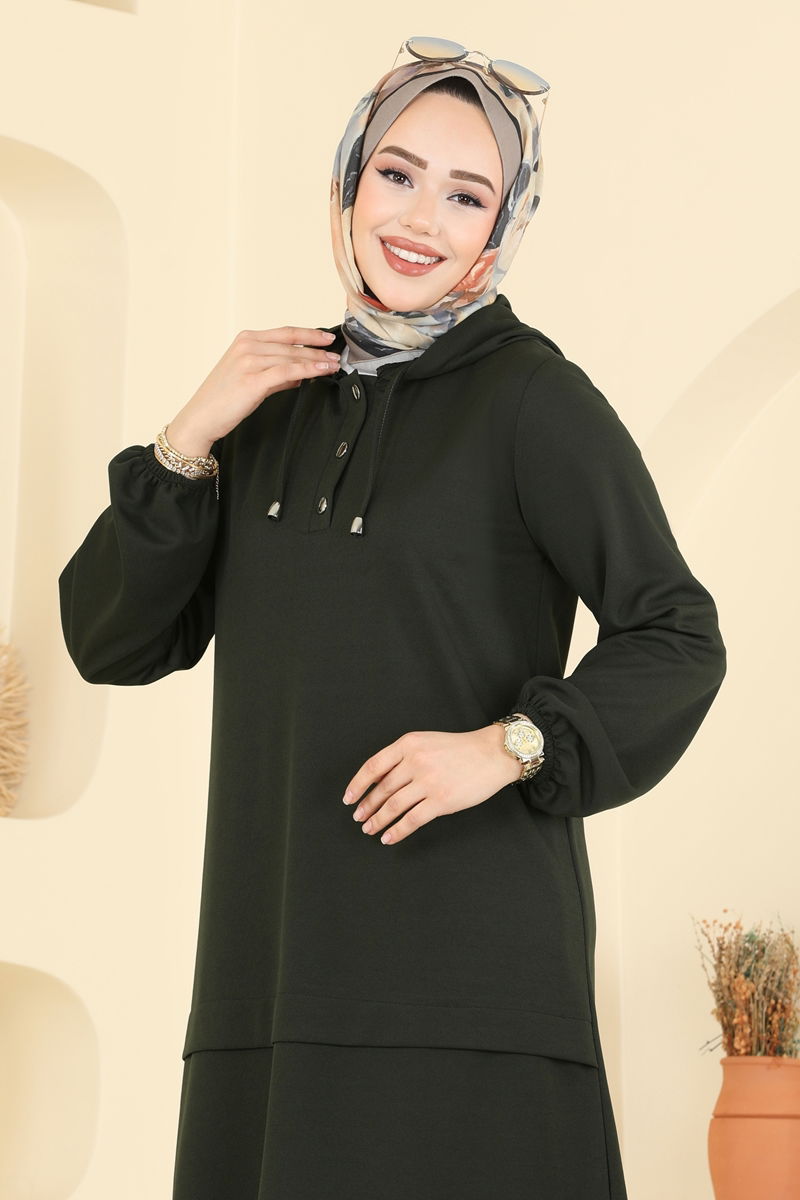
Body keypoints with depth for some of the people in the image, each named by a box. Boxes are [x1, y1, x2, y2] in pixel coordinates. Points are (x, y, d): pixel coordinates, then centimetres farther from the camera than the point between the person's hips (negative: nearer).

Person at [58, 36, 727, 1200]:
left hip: (465, 941, -5)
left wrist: (507, 748, -19)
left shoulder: (534, 397, -3)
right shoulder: (276, 404, 13)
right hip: (278, 954, 5)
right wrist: (191, 437, -3)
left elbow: (677, 640, -4)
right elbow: (111, 641, 9)